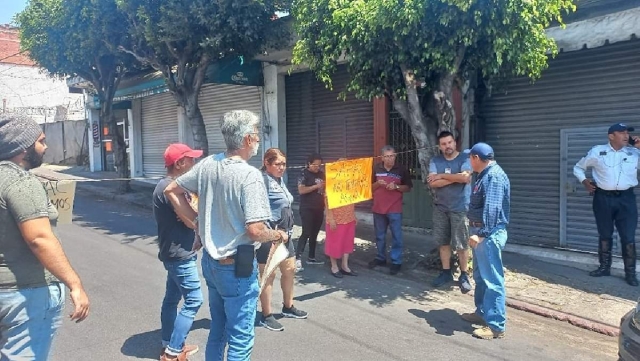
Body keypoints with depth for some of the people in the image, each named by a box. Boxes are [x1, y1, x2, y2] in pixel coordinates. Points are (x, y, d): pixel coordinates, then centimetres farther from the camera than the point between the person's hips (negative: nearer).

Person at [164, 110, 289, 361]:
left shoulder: (207, 165, -1)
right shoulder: (250, 175, -22)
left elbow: (171, 190, 10)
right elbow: (255, 230, -26)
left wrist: (195, 221, 13)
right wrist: (278, 235, -7)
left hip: (210, 260, 7)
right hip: (237, 265, -7)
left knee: (217, 329, 25)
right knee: (240, 338, 8)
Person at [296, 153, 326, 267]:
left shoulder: (321, 174, 13)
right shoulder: (304, 174, -7)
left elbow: (325, 188, 24)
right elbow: (301, 190, -18)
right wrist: (316, 186, -21)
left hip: (319, 209, 7)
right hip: (307, 209, -7)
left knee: (314, 234, 12)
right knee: (306, 233, -13)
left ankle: (311, 257, 21)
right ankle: (298, 258, -13)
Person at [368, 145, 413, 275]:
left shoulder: (401, 170, -3)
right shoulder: (376, 169, 3)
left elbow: (408, 188, 0)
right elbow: (370, 187, 8)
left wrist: (396, 187, -17)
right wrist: (377, 184, -12)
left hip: (395, 209, -3)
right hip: (378, 208, 3)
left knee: (396, 236, 2)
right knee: (380, 236, 14)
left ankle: (396, 261, 10)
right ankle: (381, 258, 29)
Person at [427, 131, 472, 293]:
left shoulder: (465, 158, -6)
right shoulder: (435, 161, 3)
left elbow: (465, 178, -24)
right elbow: (432, 183, -11)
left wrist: (441, 176, -15)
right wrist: (456, 177, -17)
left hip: (459, 208, -4)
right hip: (440, 208, 4)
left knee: (461, 244, 0)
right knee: (443, 242, 12)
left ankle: (464, 275, 14)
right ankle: (446, 272, 24)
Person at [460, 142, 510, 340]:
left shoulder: (494, 176, -17)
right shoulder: (486, 175, 16)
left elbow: (492, 208, -27)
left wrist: (481, 233, -31)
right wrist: (477, 232, 28)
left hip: (489, 234, -11)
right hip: (481, 231, 11)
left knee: (492, 280, -7)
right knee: (480, 277, 20)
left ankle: (496, 326, -3)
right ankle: (482, 312, 33)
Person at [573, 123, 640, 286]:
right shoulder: (597, 152, 2)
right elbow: (578, 168, 13)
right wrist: (585, 182, 0)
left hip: (626, 199, 0)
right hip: (603, 198, 0)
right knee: (605, 235, 11)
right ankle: (604, 267, 24)